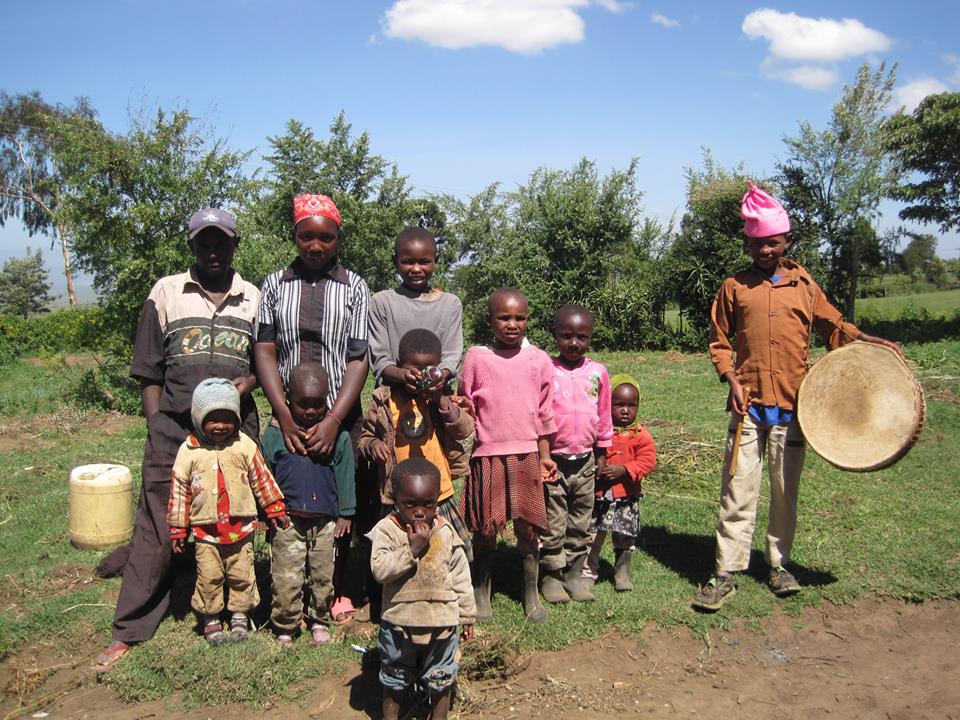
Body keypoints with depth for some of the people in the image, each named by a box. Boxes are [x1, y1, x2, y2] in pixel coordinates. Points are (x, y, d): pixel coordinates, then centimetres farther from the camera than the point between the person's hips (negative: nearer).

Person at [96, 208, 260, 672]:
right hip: (174, 429, -1)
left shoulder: (254, 299, 10)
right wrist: (157, 429, 1)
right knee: (156, 529, 0)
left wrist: (249, 380, -6)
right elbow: (149, 372, 7)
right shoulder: (166, 293, 7)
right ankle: (129, 631, 10)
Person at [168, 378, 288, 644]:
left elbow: (262, 480, 4)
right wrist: (177, 529, 4)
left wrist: (275, 509, 6)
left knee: (242, 574, 10)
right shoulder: (189, 451, -5)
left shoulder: (245, 446, -4)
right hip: (205, 529, 0)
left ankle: (240, 616, 27)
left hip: (240, 526, 1)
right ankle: (210, 619, 24)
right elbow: (179, 491, 1)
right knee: (209, 576, 6)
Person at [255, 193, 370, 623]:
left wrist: (334, 420, -14)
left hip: (341, 417, -1)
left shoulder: (354, 288, 3)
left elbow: (359, 359, -4)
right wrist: (284, 415, -11)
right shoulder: (274, 285, 6)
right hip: (289, 417, 1)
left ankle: (337, 590, 22)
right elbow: (265, 351, 0)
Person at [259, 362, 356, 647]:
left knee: (323, 575, 13)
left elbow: (344, 475, 5)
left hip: (325, 519, 1)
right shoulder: (275, 434, -5)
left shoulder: (338, 435, -2)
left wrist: (345, 513, 7)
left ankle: (319, 620, 31)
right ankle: (284, 627, 19)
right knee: (286, 578, 3)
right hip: (287, 519, -1)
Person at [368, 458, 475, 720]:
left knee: (441, 679, 19)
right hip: (399, 622, -1)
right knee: (394, 680, 19)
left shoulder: (445, 532, -6)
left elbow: (460, 576, 2)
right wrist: (412, 549, -30)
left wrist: (467, 615, 5)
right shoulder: (387, 530, -14)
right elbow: (379, 569, -26)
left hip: (442, 621, 2)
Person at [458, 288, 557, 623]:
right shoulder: (476, 358, 0)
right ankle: (480, 592, 24)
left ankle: (531, 595, 22)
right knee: (484, 529, 7)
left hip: (526, 455, 1)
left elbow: (544, 413, 9)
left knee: (528, 528, 7)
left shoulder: (538, 359, 4)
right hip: (487, 454, -1)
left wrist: (545, 455, 9)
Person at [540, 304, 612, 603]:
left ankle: (574, 573, 26)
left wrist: (602, 452, 13)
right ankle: (551, 575, 19)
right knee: (553, 523, 6)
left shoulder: (598, 372, 1)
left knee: (580, 522, 13)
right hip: (552, 460, -3)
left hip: (585, 460, 3)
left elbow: (604, 416, 10)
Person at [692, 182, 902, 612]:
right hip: (749, 403, -1)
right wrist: (732, 380, -6)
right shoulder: (734, 287, 7)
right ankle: (726, 573, 2)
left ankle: (779, 564, 25)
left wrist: (873, 343, 1)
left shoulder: (803, 284, 10)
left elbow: (834, 327, 17)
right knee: (738, 490, -3)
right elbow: (719, 341, 9)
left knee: (785, 490, 10)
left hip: (792, 405, 2)